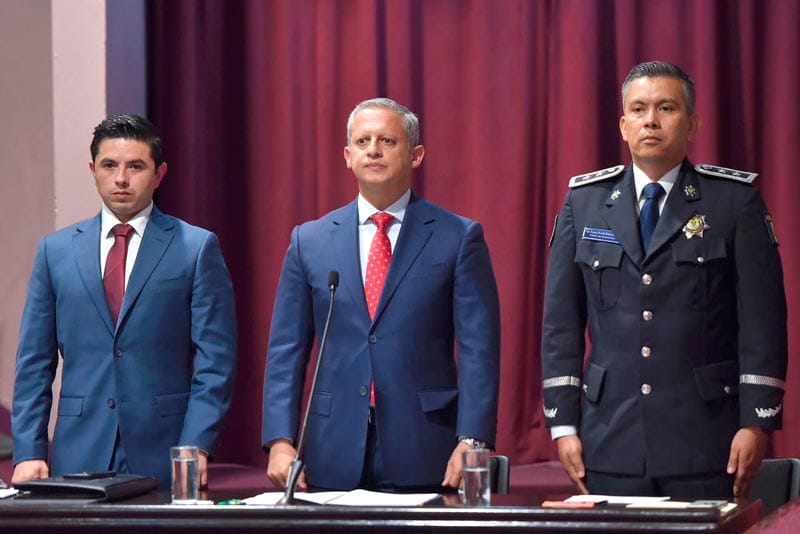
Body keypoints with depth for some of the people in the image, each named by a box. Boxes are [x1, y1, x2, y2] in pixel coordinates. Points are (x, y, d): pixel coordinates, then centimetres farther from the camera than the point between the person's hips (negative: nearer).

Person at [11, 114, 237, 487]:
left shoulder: (197, 248, 3)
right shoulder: (56, 250, 11)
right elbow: (34, 362, 10)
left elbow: (215, 360, -1)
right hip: (80, 455, 2)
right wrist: (28, 452, 1)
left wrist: (195, 447, -11)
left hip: (162, 458, -2)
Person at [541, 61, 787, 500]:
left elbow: (762, 320, 0)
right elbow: (561, 322, 9)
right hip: (611, 443, 2)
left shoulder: (736, 201, 2)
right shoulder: (584, 202, 10)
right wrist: (563, 424, 3)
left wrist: (757, 422, -6)